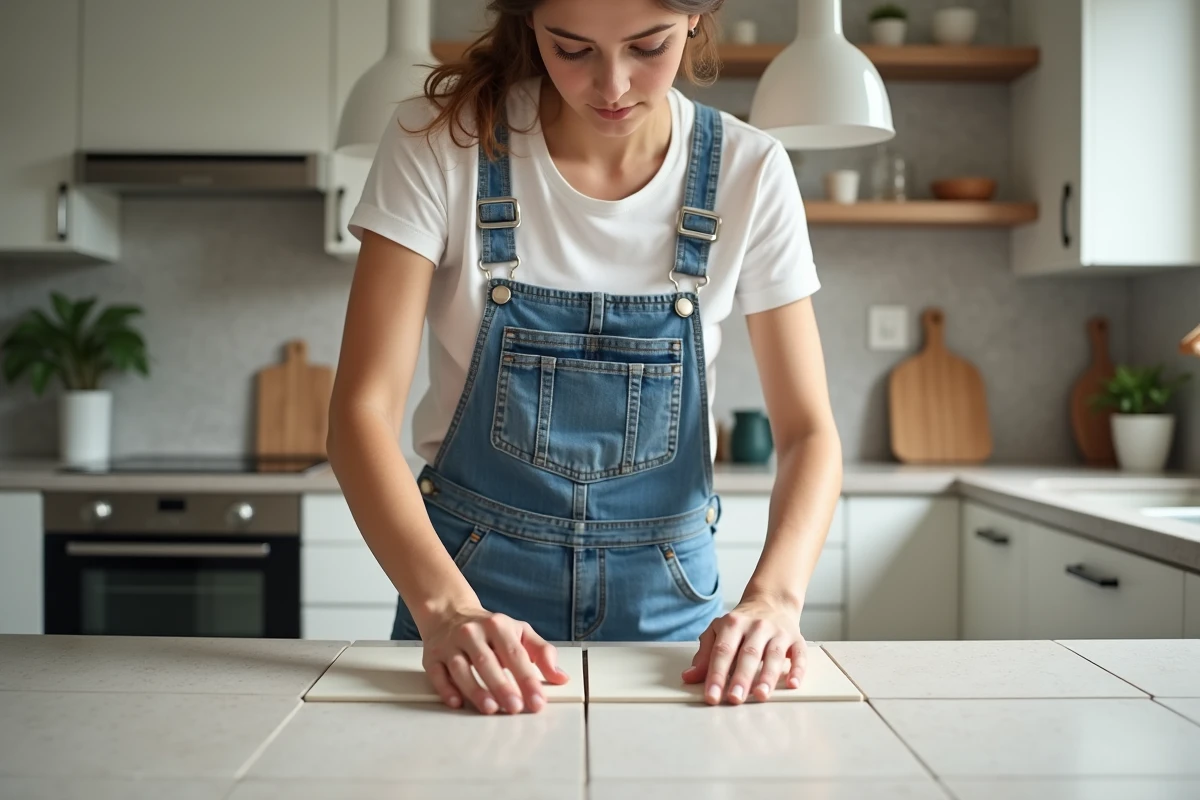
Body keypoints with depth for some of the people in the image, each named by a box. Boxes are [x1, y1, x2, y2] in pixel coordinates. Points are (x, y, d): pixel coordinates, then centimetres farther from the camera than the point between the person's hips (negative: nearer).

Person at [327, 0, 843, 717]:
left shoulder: (750, 173, -10)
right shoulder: (438, 142, -14)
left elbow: (809, 431, -9)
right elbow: (363, 408, -18)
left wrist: (773, 596, -28)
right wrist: (444, 605, -34)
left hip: (665, 597, 2)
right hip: (473, 589, -1)